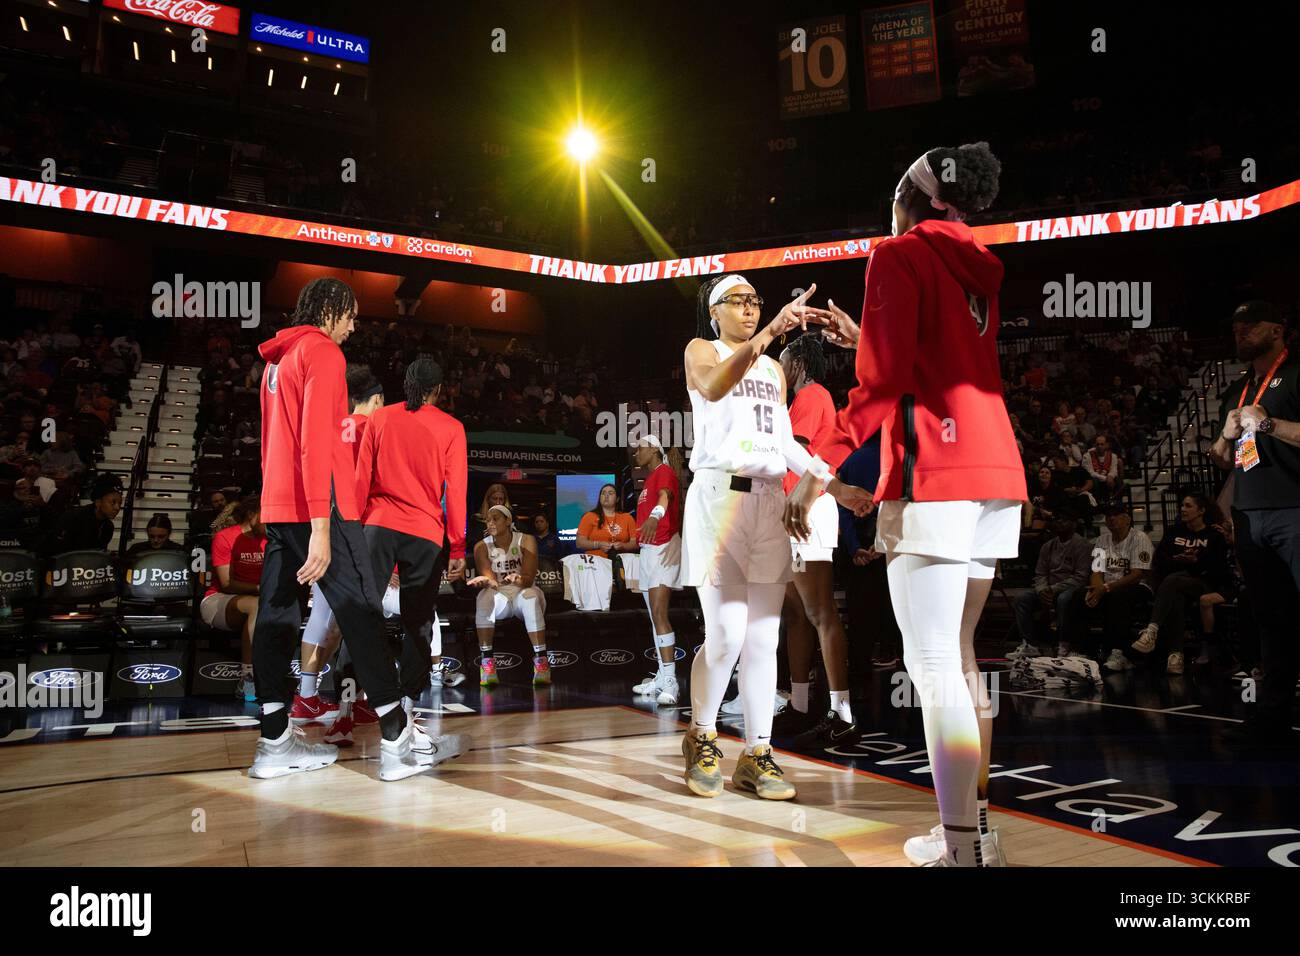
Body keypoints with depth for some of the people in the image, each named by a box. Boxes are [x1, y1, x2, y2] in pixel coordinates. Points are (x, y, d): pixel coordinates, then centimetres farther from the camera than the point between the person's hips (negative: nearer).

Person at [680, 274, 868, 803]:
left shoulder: (773, 369, 23)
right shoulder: (701, 349, 5)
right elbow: (713, 387, -20)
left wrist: (835, 486, 11)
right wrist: (769, 333, -32)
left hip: (769, 500, 5)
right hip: (719, 495, -5)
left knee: (763, 636, 2)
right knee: (726, 634, -11)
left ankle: (757, 755, 9)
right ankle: (701, 737, 11)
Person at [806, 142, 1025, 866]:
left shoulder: (901, 255, -2)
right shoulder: (977, 269, 21)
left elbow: (884, 381, -13)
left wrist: (820, 466, -11)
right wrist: (865, 339, 32)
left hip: (934, 478, -9)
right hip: (996, 475, 9)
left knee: (933, 664, -7)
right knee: (959, 656, 14)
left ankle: (961, 848, -5)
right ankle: (978, 827, 20)